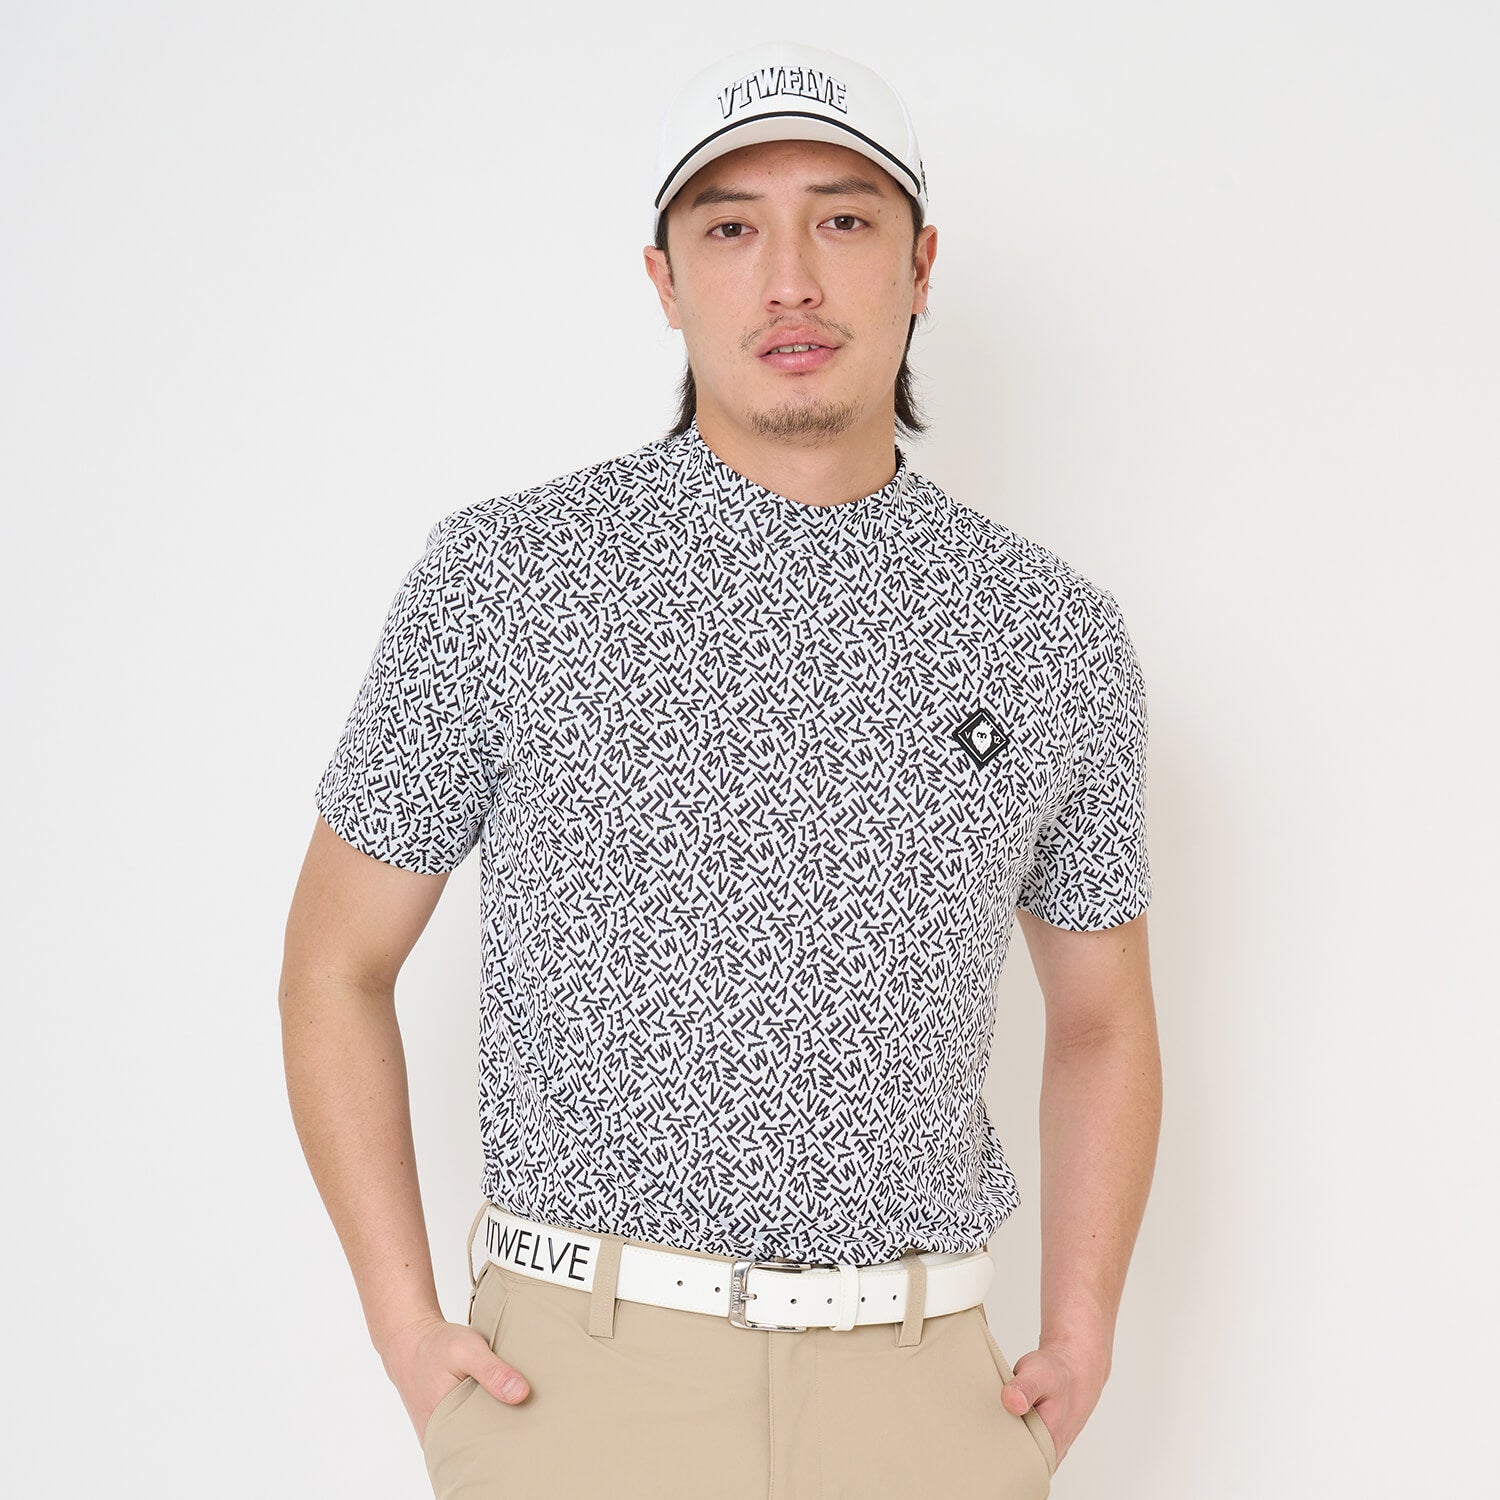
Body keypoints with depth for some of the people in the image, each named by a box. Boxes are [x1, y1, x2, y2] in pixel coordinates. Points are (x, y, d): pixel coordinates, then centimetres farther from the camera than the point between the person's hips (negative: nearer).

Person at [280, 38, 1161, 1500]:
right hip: (583, 1376, -2)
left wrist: (1080, 1337, 4)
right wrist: (405, 1328, -3)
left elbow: (1103, 1018, 15)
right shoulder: (503, 577, -4)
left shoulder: (1057, 633, 3)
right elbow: (336, 960, 4)